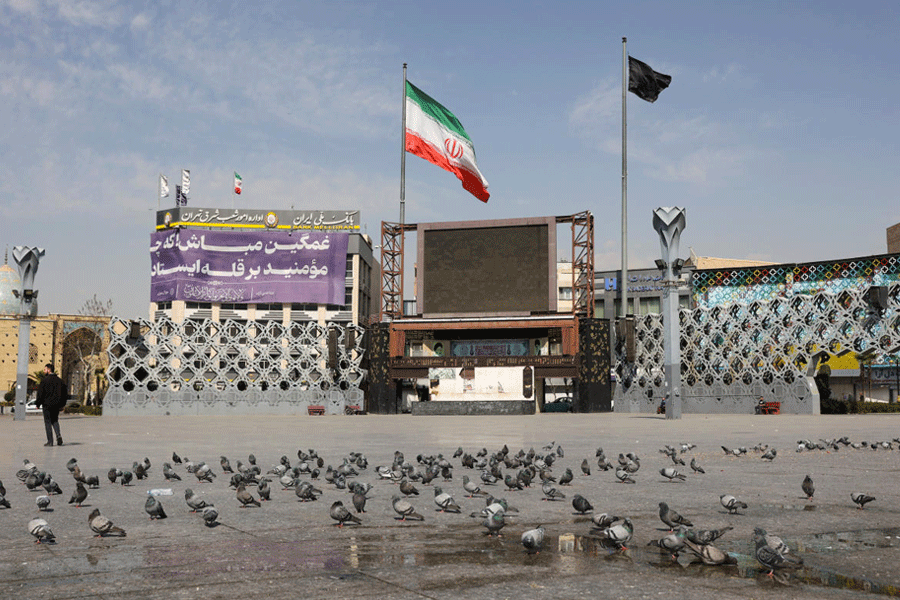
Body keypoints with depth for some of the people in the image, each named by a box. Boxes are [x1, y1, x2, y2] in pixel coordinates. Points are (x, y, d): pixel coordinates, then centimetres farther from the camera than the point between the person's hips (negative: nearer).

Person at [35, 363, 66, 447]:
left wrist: (38, 404, -1)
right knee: (55, 420, 16)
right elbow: (63, 393, 12)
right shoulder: (59, 380, 9)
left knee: (48, 422, 2)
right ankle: (58, 436, -8)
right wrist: (63, 404, 18)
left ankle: (50, 441, -1)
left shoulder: (44, 380, -8)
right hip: (56, 404, 5)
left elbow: (40, 393, -9)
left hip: (47, 404, -5)